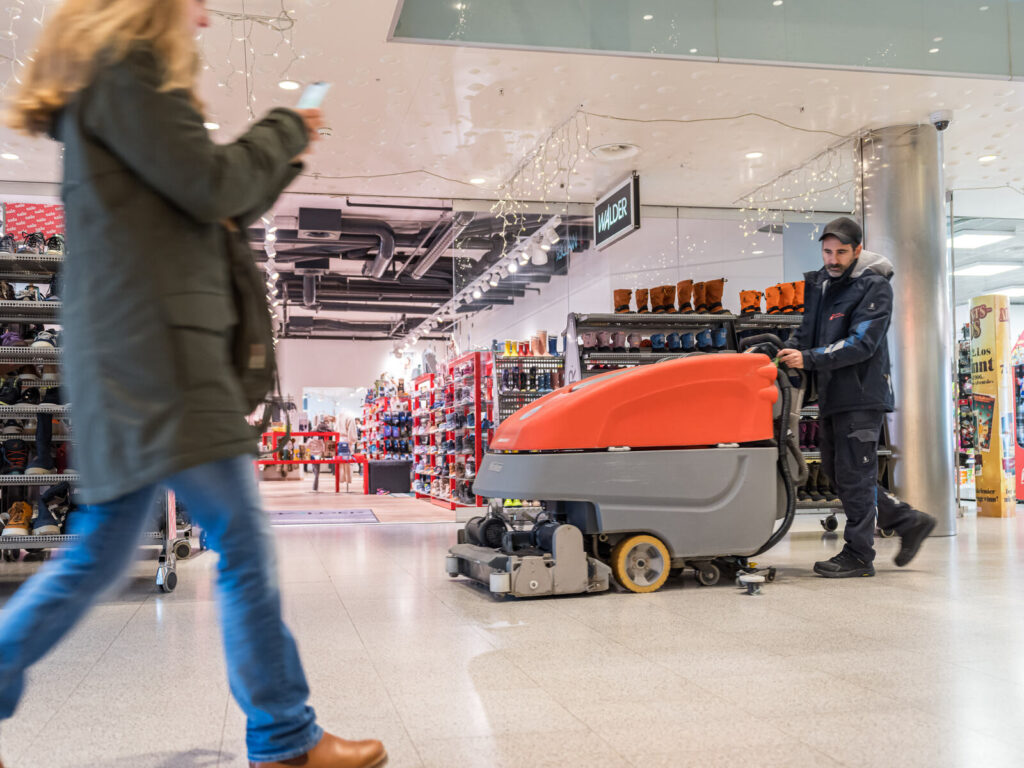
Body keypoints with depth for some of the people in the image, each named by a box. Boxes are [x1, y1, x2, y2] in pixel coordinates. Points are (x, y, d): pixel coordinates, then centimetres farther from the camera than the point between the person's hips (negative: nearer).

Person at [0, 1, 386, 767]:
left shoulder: (113, 78, 27)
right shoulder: (128, 66, -4)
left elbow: (213, 214, 25)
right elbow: (210, 186, -11)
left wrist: (282, 158, 20)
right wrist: (286, 131, 4)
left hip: (131, 356, 10)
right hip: (158, 347, -10)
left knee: (99, 552, 12)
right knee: (245, 546, -7)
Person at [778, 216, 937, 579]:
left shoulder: (874, 286, -10)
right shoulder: (819, 283, 13)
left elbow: (861, 343, -19)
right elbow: (808, 331, 18)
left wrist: (809, 359, -25)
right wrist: (787, 351, -3)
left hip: (862, 394, -8)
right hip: (833, 395, 9)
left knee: (854, 474, -4)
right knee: (835, 470, 14)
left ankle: (858, 554, 8)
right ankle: (909, 521, 26)